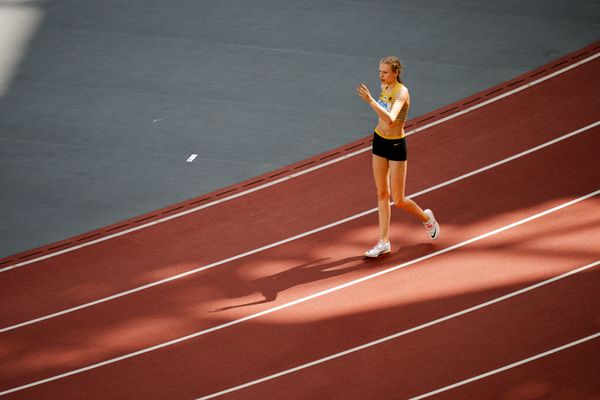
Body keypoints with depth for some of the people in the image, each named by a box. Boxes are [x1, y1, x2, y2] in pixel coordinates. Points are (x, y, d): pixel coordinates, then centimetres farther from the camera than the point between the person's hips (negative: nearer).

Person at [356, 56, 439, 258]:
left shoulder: (401, 92, -23)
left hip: (396, 145, -7)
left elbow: (390, 119, -41)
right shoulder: (384, 86, 1)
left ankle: (426, 217, 30)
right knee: (382, 194, 9)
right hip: (379, 141, 7)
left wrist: (370, 101, -47)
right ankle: (384, 242, 14)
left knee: (398, 201, 1)